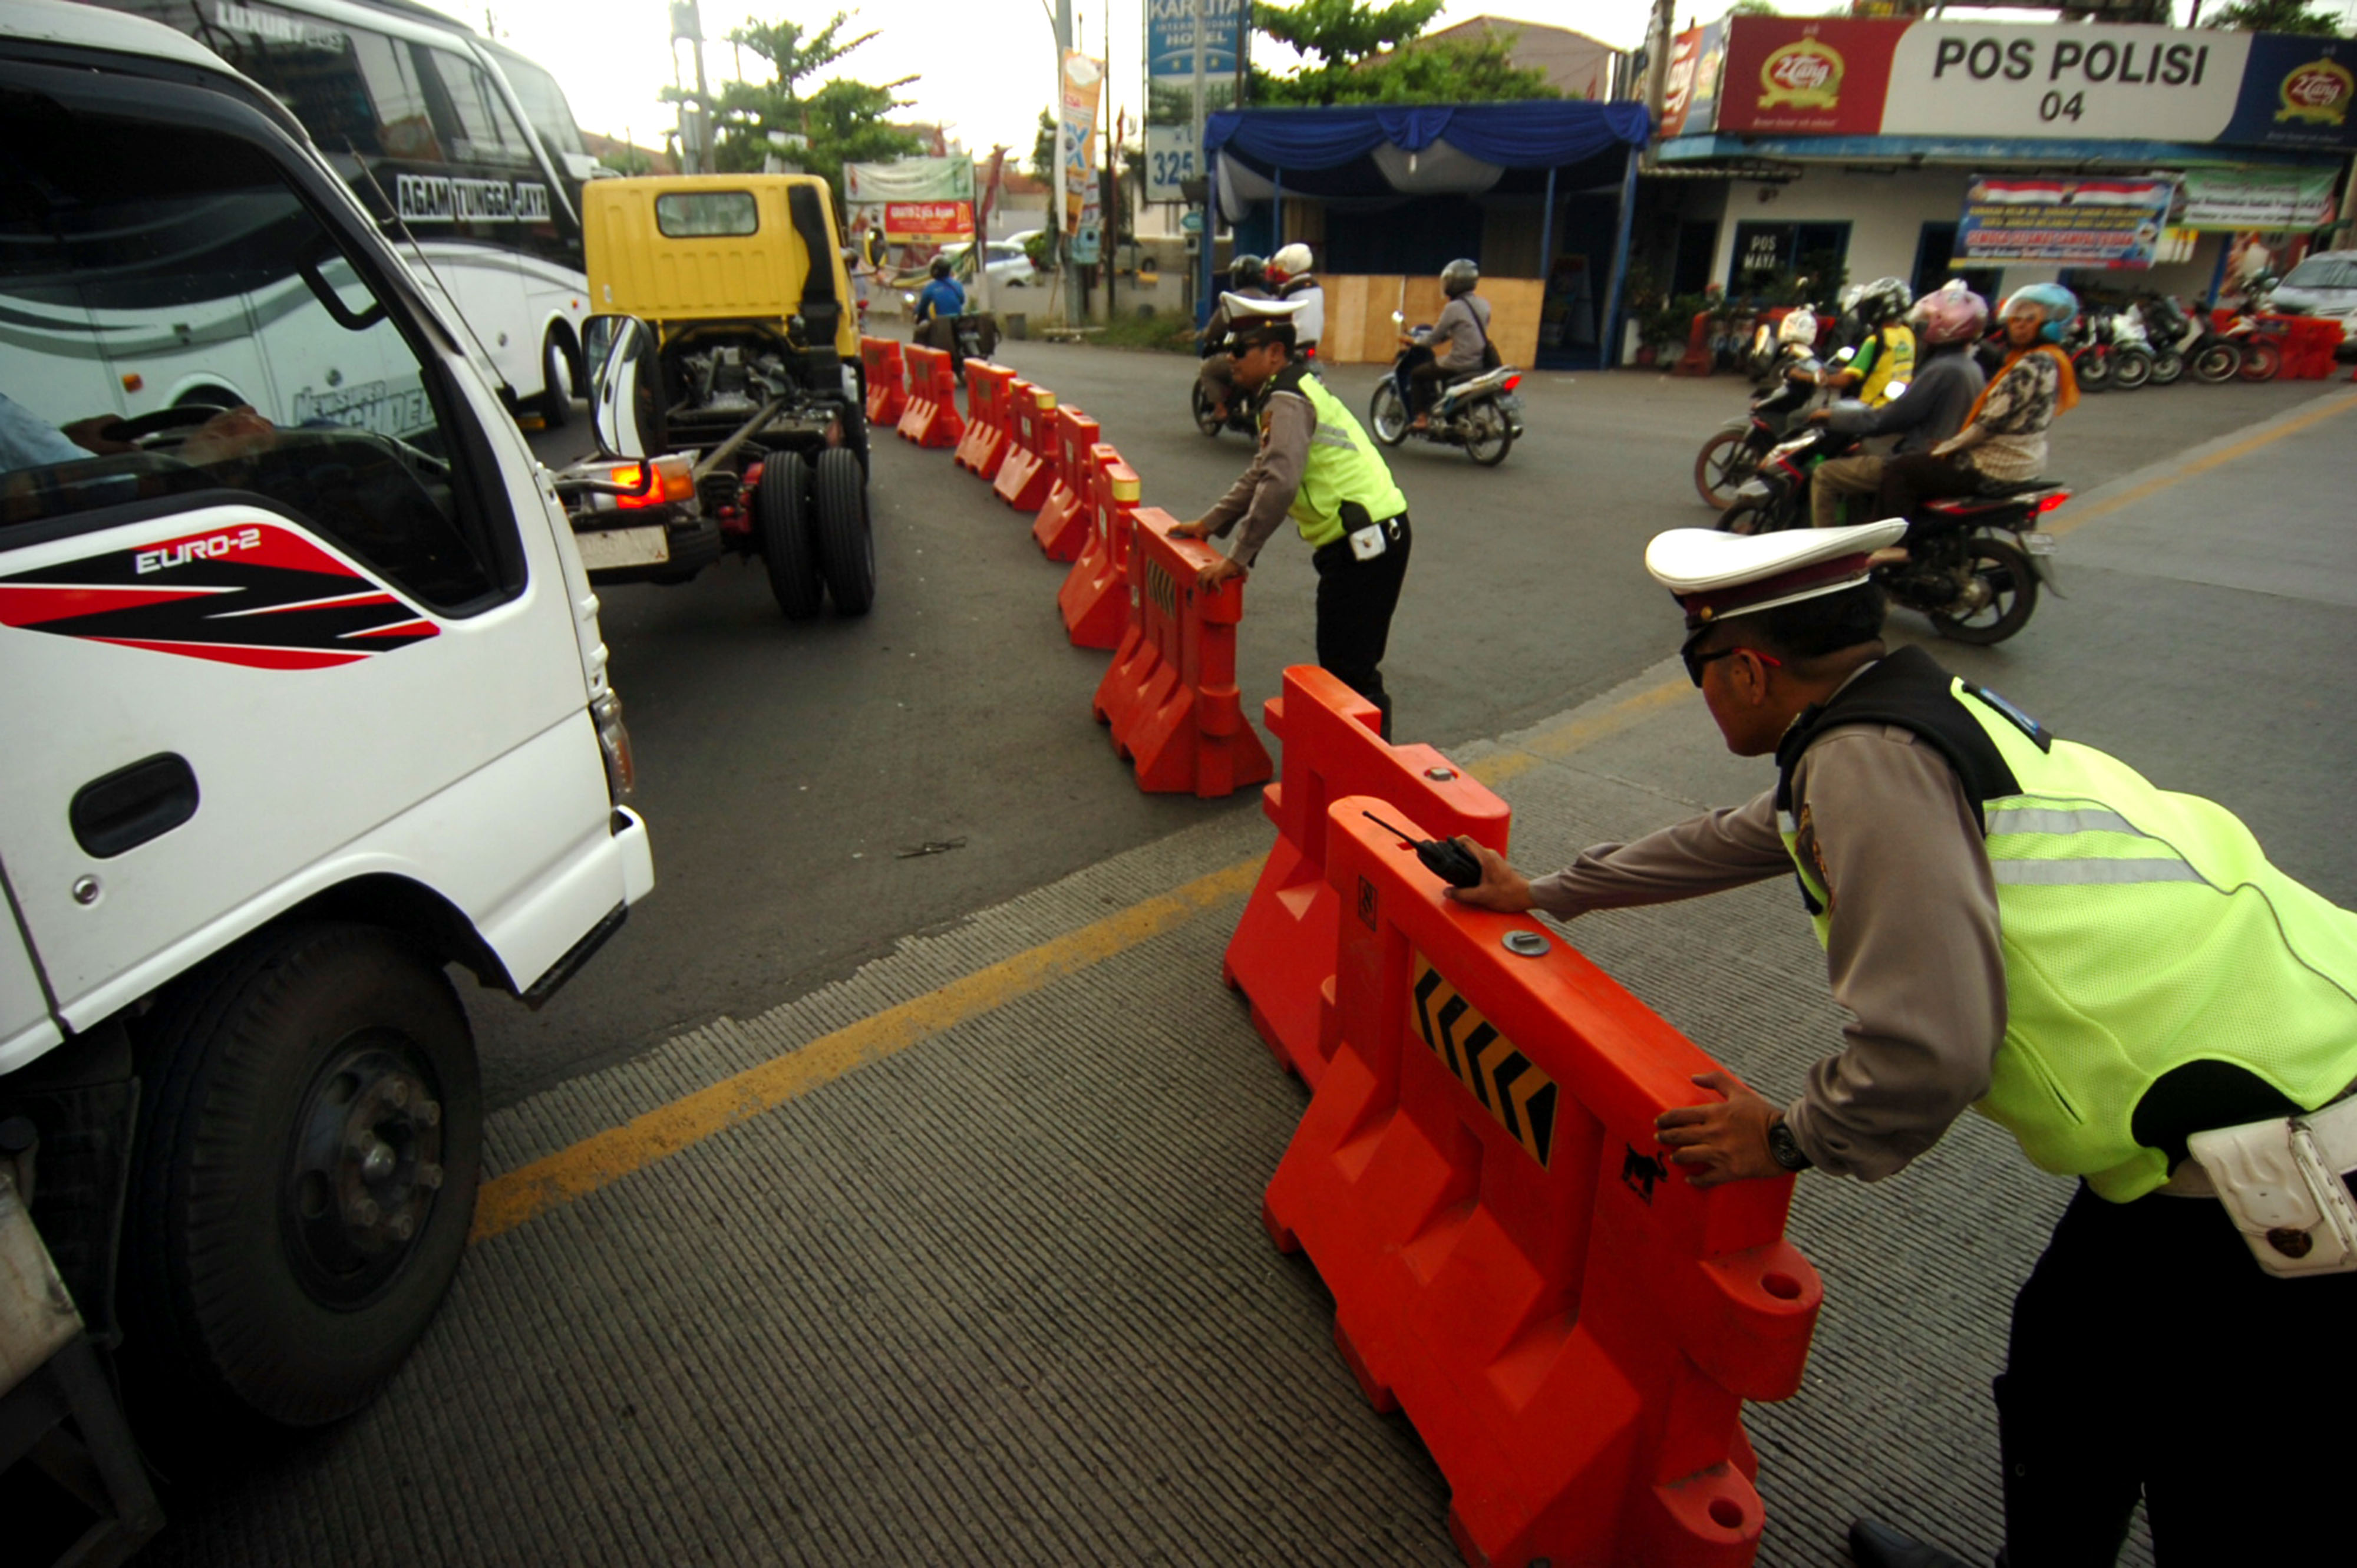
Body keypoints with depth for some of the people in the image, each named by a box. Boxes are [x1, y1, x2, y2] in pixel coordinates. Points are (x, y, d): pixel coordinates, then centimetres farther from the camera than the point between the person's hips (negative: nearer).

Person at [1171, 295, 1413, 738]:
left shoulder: (1287, 401, -14)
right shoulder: (1293, 392, 19)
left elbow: (1278, 484, -27)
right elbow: (1261, 474, 27)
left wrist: (1238, 558, -23)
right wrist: (1208, 524, 24)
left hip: (1365, 542, -11)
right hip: (1366, 536, 11)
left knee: (1348, 665, -8)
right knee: (1348, 660, 18)